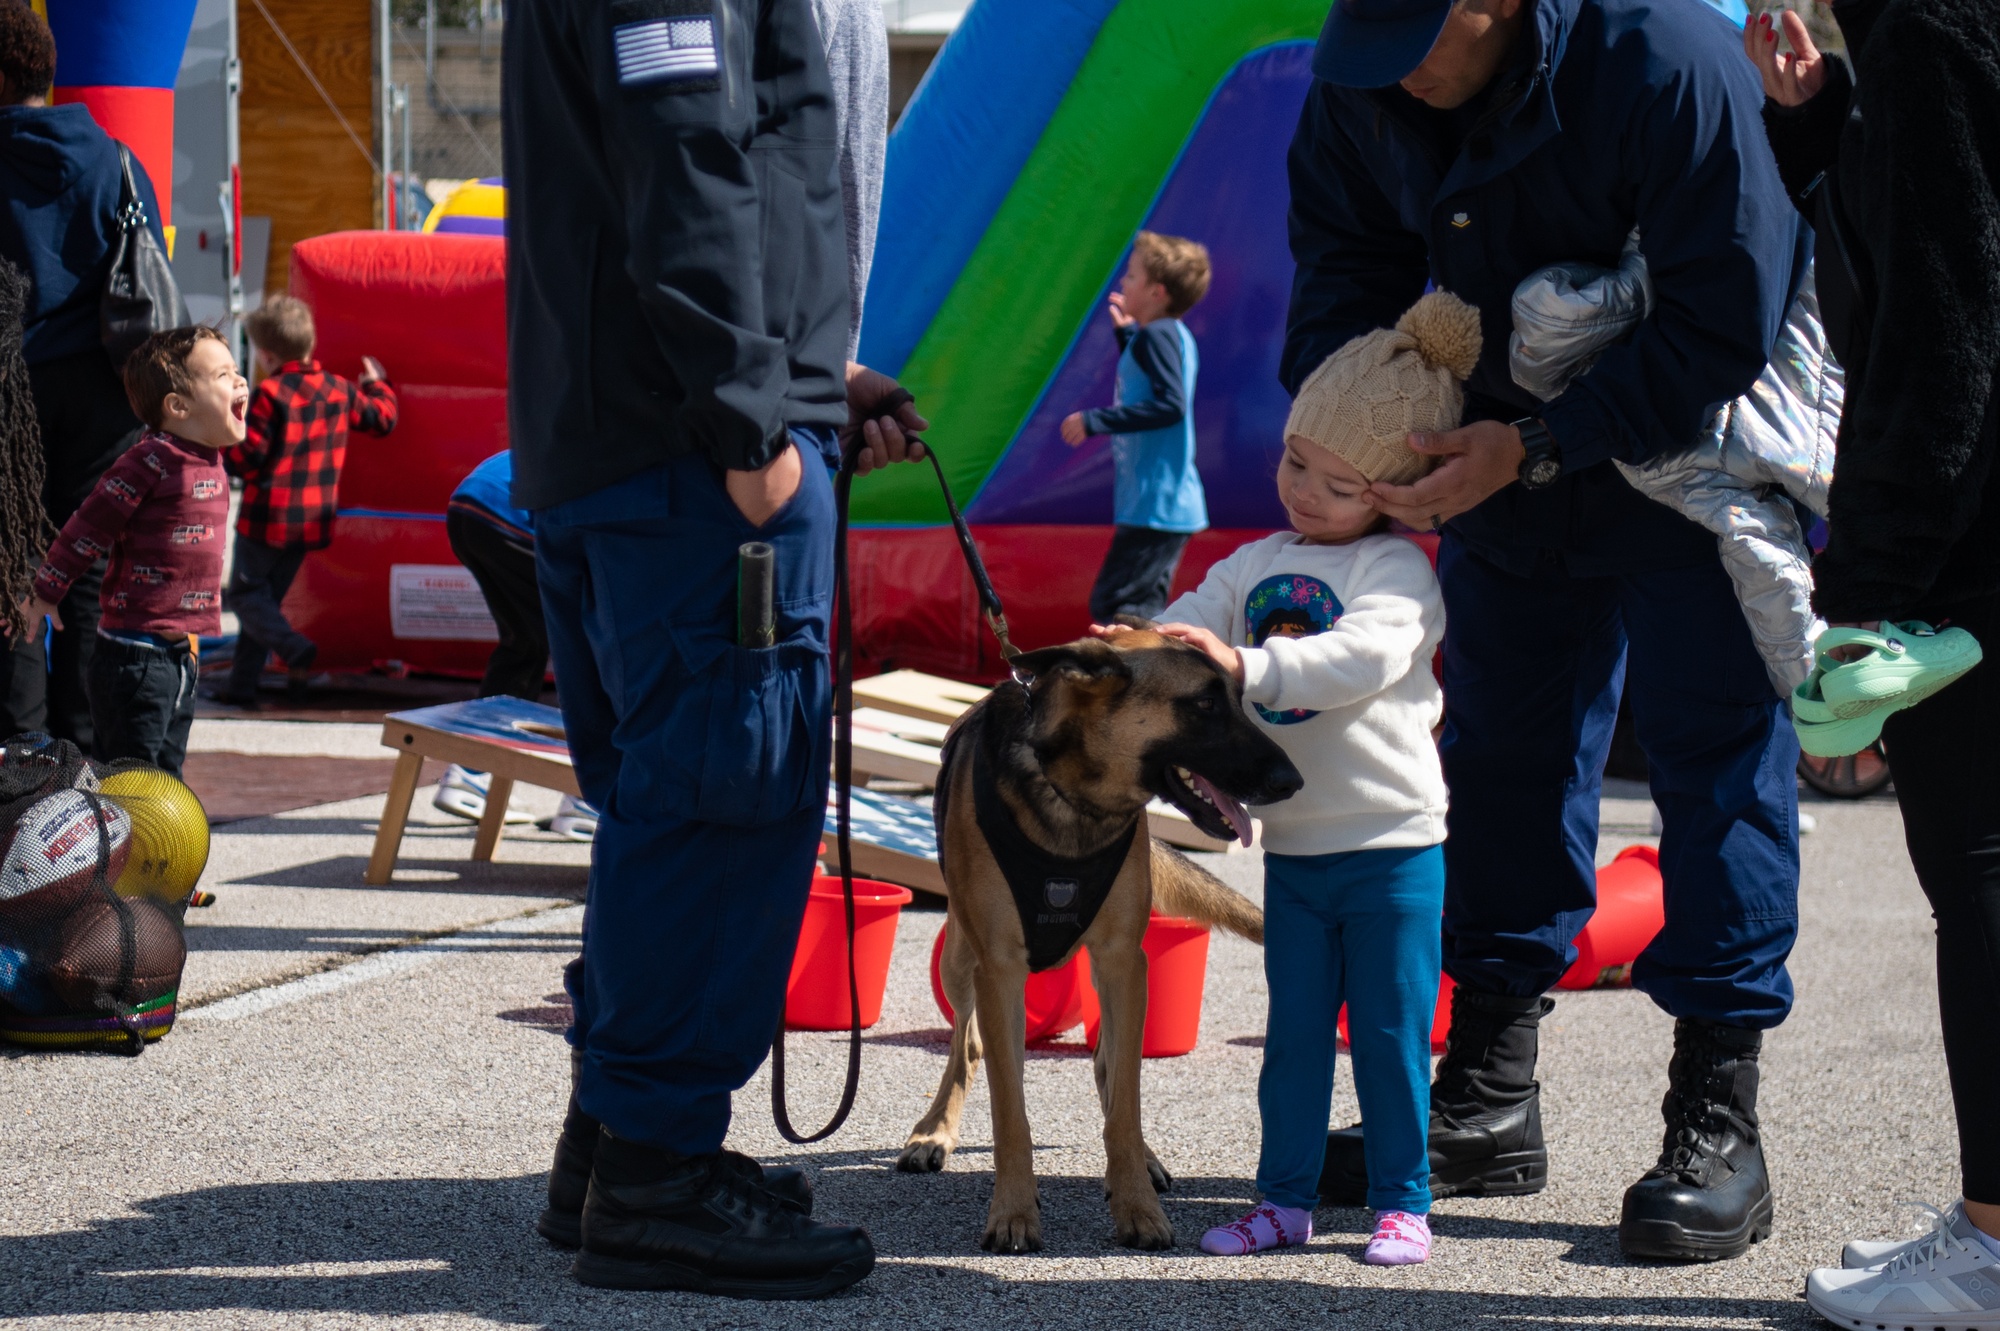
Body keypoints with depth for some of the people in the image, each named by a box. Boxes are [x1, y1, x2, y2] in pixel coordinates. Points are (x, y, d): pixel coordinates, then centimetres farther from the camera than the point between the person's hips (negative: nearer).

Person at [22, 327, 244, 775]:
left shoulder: (213, 465, 10)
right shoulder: (148, 462, -17)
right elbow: (88, 528, -11)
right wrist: (44, 593, -5)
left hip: (181, 654, 8)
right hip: (135, 653, -8)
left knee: (167, 771, 13)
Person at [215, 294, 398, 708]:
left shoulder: (270, 395, -14)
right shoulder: (339, 390, 4)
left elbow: (246, 457, -16)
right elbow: (382, 417, 17)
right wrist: (377, 383, 35)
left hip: (268, 518, -7)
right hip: (313, 520, 7)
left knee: (245, 593, 3)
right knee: (269, 594, 16)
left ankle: (294, 648, -22)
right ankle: (241, 685, 14)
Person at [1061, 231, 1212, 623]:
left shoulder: (1157, 336, -14)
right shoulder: (1174, 335, 14)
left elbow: (1169, 404, -25)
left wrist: (1094, 421, -23)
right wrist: (1127, 333, 26)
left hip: (1154, 504, -10)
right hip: (1172, 503, 10)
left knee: (1113, 607, -13)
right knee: (1145, 612, 14)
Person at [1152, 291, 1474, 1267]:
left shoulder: (1397, 570, -10)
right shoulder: (1255, 565, 9)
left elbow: (1366, 655, -27)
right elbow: (1193, 622, 3)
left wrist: (1246, 666, -35)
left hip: (1392, 846, -5)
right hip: (1292, 847, 6)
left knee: (1391, 1032, 1)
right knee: (1293, 1032, 11)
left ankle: (1402, 1202, 11)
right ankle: (1286, 1198, 18)